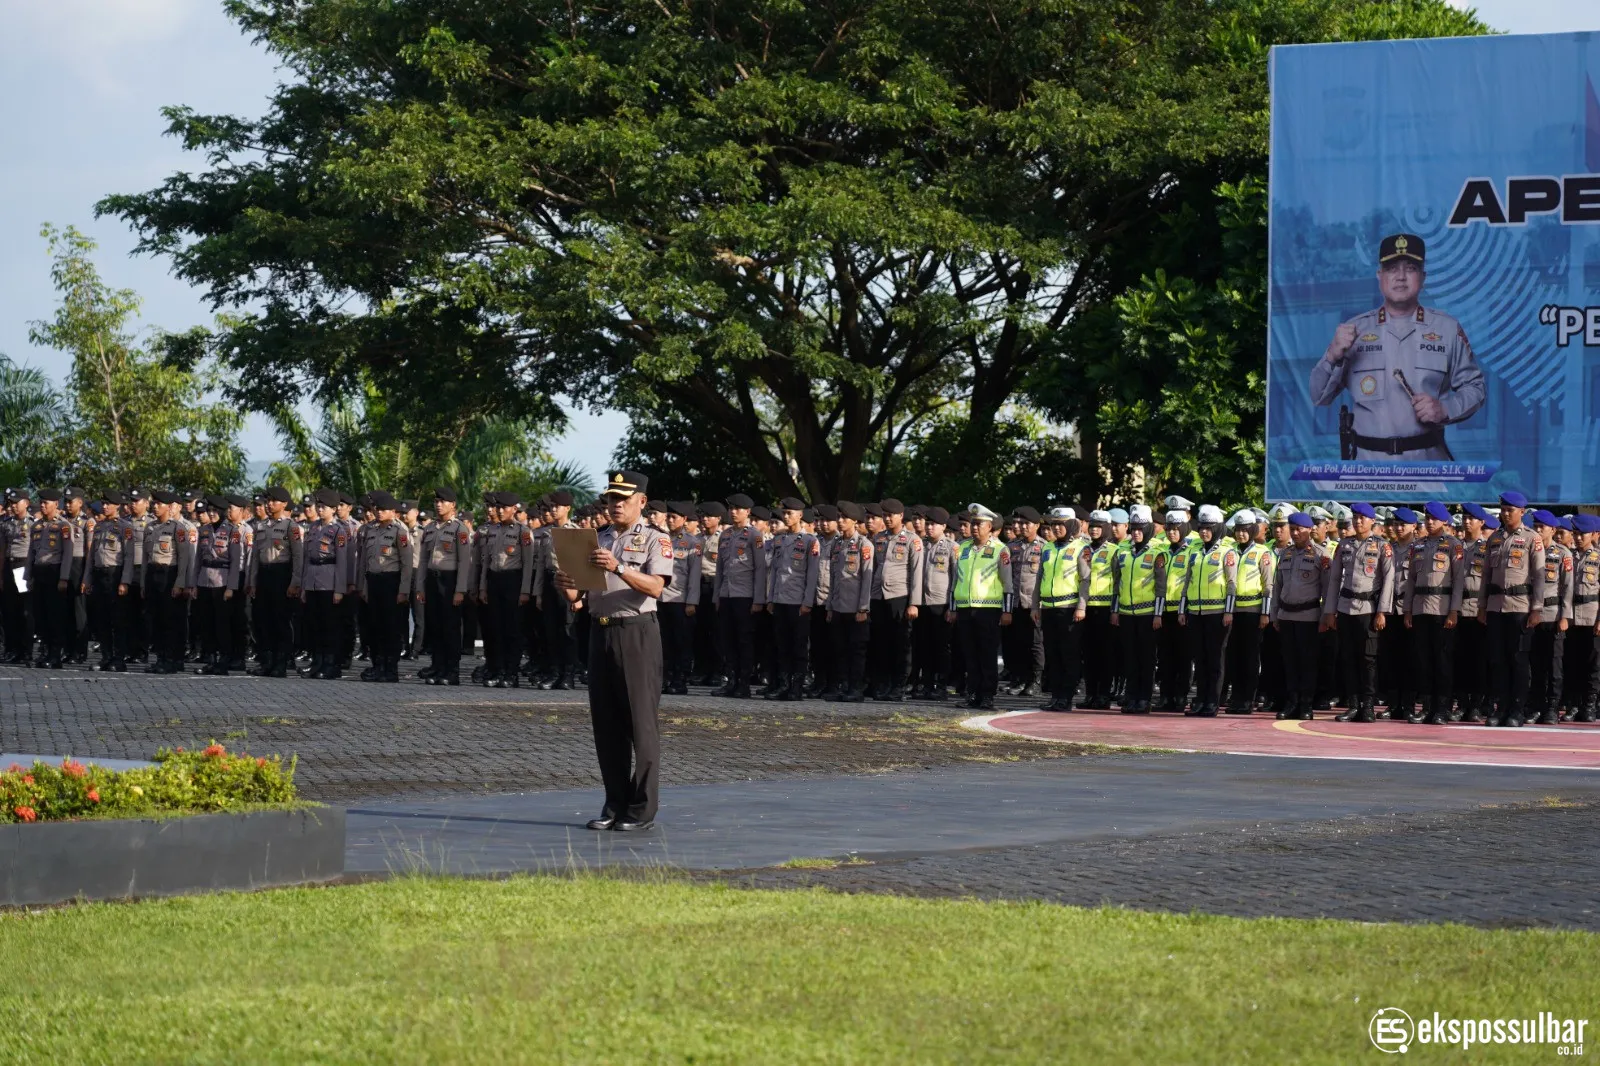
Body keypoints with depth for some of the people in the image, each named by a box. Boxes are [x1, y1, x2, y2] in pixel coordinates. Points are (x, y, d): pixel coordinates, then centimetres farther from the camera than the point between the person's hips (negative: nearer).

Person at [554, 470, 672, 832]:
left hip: (636, 633, -6)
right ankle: (616, 803, 13)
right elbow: (575, 595, 14)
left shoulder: (655, 540, -1)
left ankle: (642, 809, -1)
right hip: (600, 632, 6)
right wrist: (565, 585, -9)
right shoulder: (596, 541, 15)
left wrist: (619, 568, -30)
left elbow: (655, 586, -17)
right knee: (605, 723, 6)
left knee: (641, 721, -5)